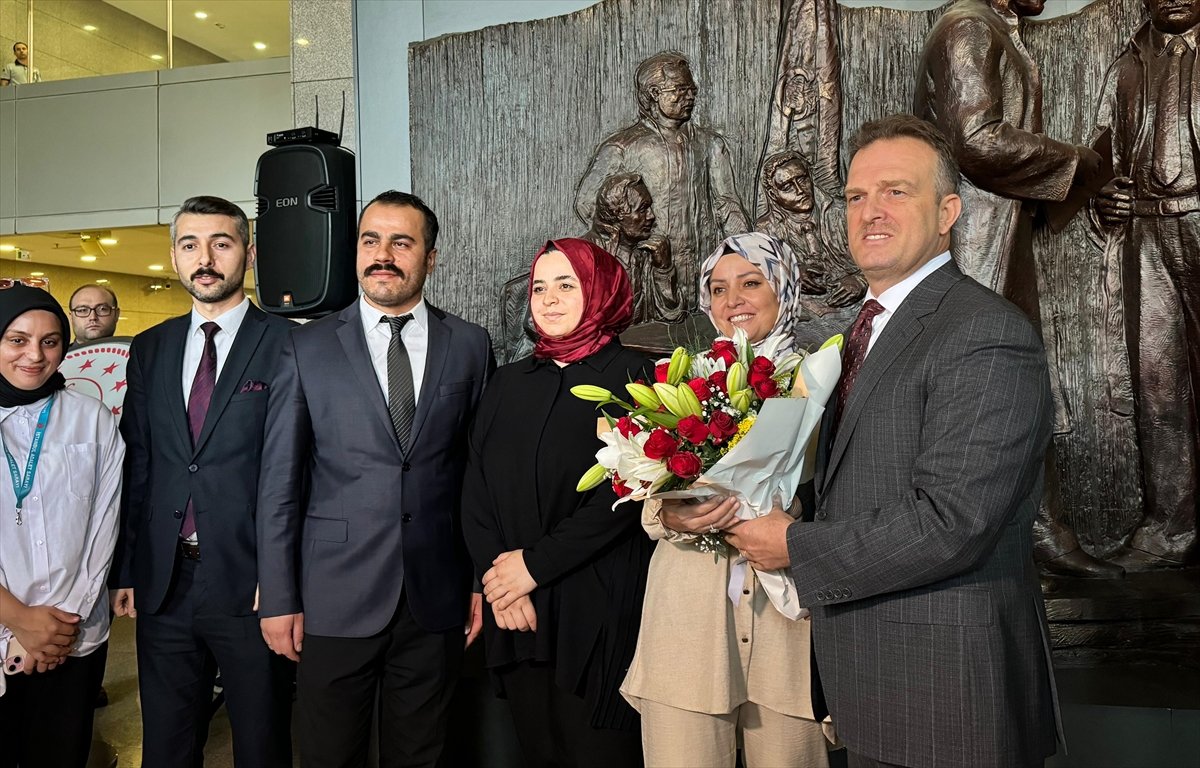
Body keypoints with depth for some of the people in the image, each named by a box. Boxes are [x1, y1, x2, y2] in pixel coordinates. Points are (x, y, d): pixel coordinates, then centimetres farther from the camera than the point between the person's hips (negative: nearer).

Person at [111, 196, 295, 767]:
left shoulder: (286, 345, -5)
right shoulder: (149, 349, 11)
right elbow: (138, 466, 11)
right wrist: (127, 571, 8)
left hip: (251, 584, -4)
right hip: (163, 585, 5)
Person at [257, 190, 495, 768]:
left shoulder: (470, 347, 3)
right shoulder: (307, 347, 1)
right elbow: (279, 482, 0)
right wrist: (278, 599, -3)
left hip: (436, 602, 1)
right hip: (334, 600, -1)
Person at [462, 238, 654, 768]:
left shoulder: (630, 376, -4)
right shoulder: (509, 382, 11)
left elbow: (624, 493, -13)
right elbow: (475, 491, 6)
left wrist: (535, 563, -13)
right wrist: (497, 579, -8)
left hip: (597, 617, -4)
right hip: (516, 615, 5)